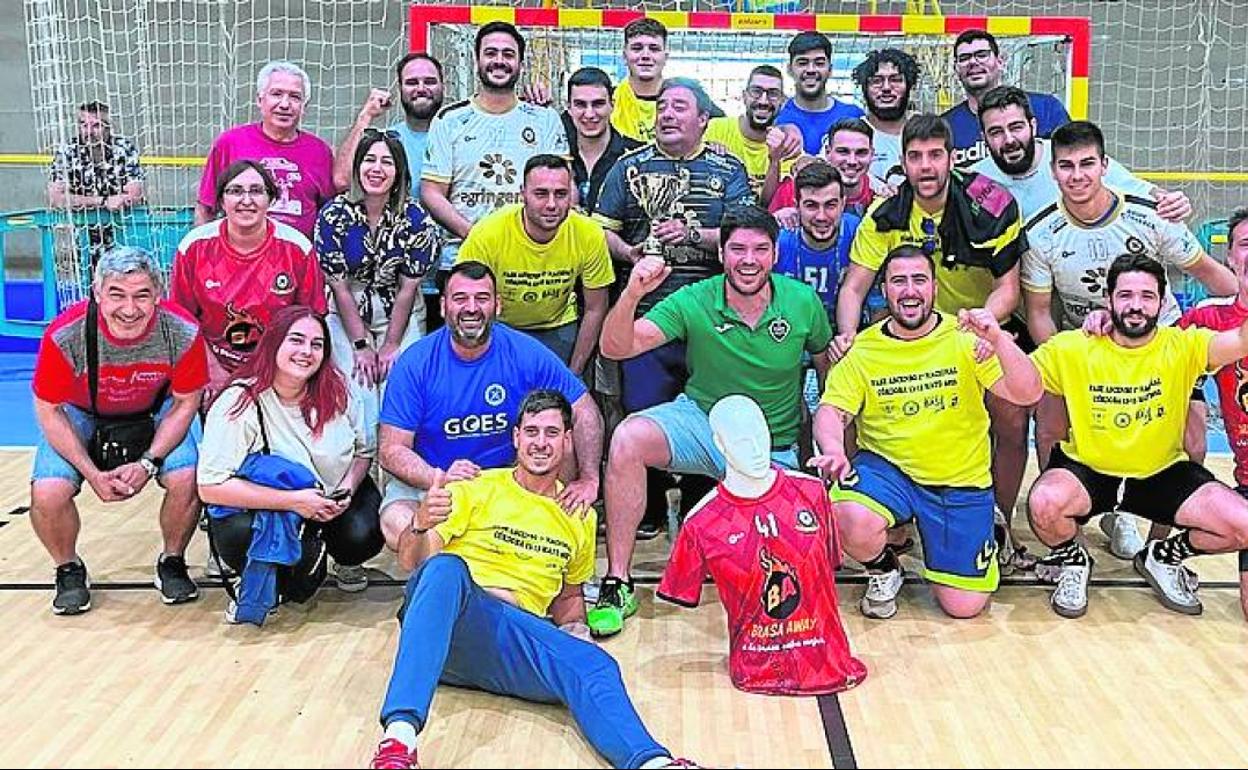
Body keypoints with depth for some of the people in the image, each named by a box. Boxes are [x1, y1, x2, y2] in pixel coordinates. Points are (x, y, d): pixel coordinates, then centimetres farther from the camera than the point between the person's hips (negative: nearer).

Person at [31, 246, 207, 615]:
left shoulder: (183, 333, -28)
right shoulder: (64, 335, -31)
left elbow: (185, 403, -11)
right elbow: (48, 411, -15)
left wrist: (148, 463, -22)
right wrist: (93, 474, -21)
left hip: (156, 412, 0)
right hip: (79, 415, 0)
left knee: (188, 480, -24)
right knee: (48, 494, -22)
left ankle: (172, 562, 7)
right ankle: (69, 570, 11)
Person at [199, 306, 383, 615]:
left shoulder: (337, 391, -7)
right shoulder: (240, 403, -21)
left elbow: (364, 451, 7)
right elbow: (211, 487, -27)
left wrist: (348, 489, -16)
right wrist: (294, 501, -31)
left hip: (334, 502, 3)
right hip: (265, 510, -3)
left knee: (364, 537, -25)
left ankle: (346, 561, 15)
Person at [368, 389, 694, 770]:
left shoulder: (580, 518, 20)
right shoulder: (476, 490, 7)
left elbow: (568, 596, 33)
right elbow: (410, 561, -1)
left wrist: (574, 627, 9)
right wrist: (420, 524, -24)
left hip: (516, 635, 3)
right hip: (446, 625, -3)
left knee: (595, 664, -26)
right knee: (446, 568, -38)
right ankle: (400, 732, -51)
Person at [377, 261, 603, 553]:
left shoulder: (526, 354, -8)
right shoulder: (414, 364, -11)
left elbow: (585, 413, -1)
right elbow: (392, 451, -12)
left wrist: (589, 479, -14)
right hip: (425, 482, -2)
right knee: (398, 527, -33)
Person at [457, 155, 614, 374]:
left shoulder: (590, 235, -20)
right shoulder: (487, 235, -27)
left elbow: (595, 310, -7)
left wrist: (574, 373, -7)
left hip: (558, 329, 2)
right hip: (498, 328, -2)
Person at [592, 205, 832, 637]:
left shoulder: (803, 302, -7)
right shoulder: (694, 302, -13)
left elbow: (830, 371, 10)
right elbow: (615, 347, -21)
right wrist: (631, 295, -39)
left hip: (775, 448, 1)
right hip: (701, 420, 0)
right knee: (628, 439, -31)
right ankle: (618, 584, -21)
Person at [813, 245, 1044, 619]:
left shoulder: (966, 339, -5)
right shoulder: (863, 350, -2)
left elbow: (1028, 395, -14)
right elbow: (832, 410, -6)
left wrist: (998, 340, -31)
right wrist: (834, 450, -29)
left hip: (962, 481, 0)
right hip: (888, 469, 0)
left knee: (964, 606, -2)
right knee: (853, 521, -34)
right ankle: (883, 569, 4)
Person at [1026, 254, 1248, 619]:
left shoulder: (1182, 347, -10)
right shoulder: (1073, 348, -10)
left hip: (1163, 473, 2)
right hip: (1087, 470, -1)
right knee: (1044, 504, -34)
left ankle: (1163, 558, 16)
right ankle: (1074, 562, 4)